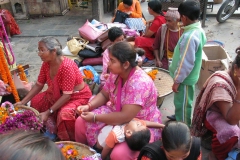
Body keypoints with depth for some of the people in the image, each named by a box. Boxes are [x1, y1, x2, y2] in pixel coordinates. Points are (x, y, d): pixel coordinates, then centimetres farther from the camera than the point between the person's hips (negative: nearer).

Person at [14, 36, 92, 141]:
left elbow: (67, 95, -32)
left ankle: (70, 141, -3)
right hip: (58, 95, 9)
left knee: (64, 114, -34)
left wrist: (48, 112, -32)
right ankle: (51, 129, 17)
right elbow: (38, 85, 2)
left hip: (78, 96, -8)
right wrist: (22, 102, -5)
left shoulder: (67, 66, -33)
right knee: (36, 101, 3)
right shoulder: (46, 64, -9)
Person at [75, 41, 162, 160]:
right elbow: (104, 95, 6)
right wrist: (88, 106, -13)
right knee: (81, 122, 0)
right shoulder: (116, 73, -8)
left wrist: (95, 117, -25)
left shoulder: (139, 83, -32)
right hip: (117, 114, 7)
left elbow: (125, 117, -32)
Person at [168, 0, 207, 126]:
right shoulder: (199, 30, 2)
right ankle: (180, 117, 48)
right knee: (181, 101, 27)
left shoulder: (190, 36, -30)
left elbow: (186, 63, -27)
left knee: (183, 103, 9)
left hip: (185, 78, -9)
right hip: (189, 75, 10)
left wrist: (177, 80, -18)